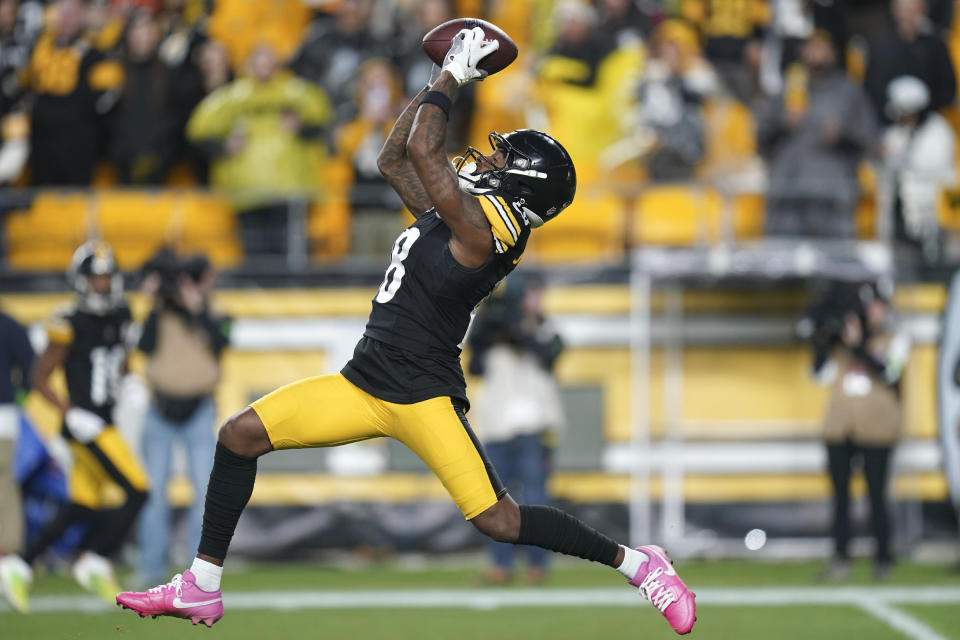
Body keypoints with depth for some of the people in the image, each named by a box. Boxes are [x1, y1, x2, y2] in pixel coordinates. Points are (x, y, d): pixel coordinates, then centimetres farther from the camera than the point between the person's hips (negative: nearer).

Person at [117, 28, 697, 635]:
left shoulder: (484, 226, -14)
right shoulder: (451, 215, 12)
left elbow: (421, 149, -20)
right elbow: (396, 158, 25)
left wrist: (453, 78, -6)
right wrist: (444, 79, 20)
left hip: (422, 398, -9)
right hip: (365, 385, 9)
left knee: (500, 520, -15)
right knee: (241, 434, 1)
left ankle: (637, 562, 3)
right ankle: (201, 590, 6)